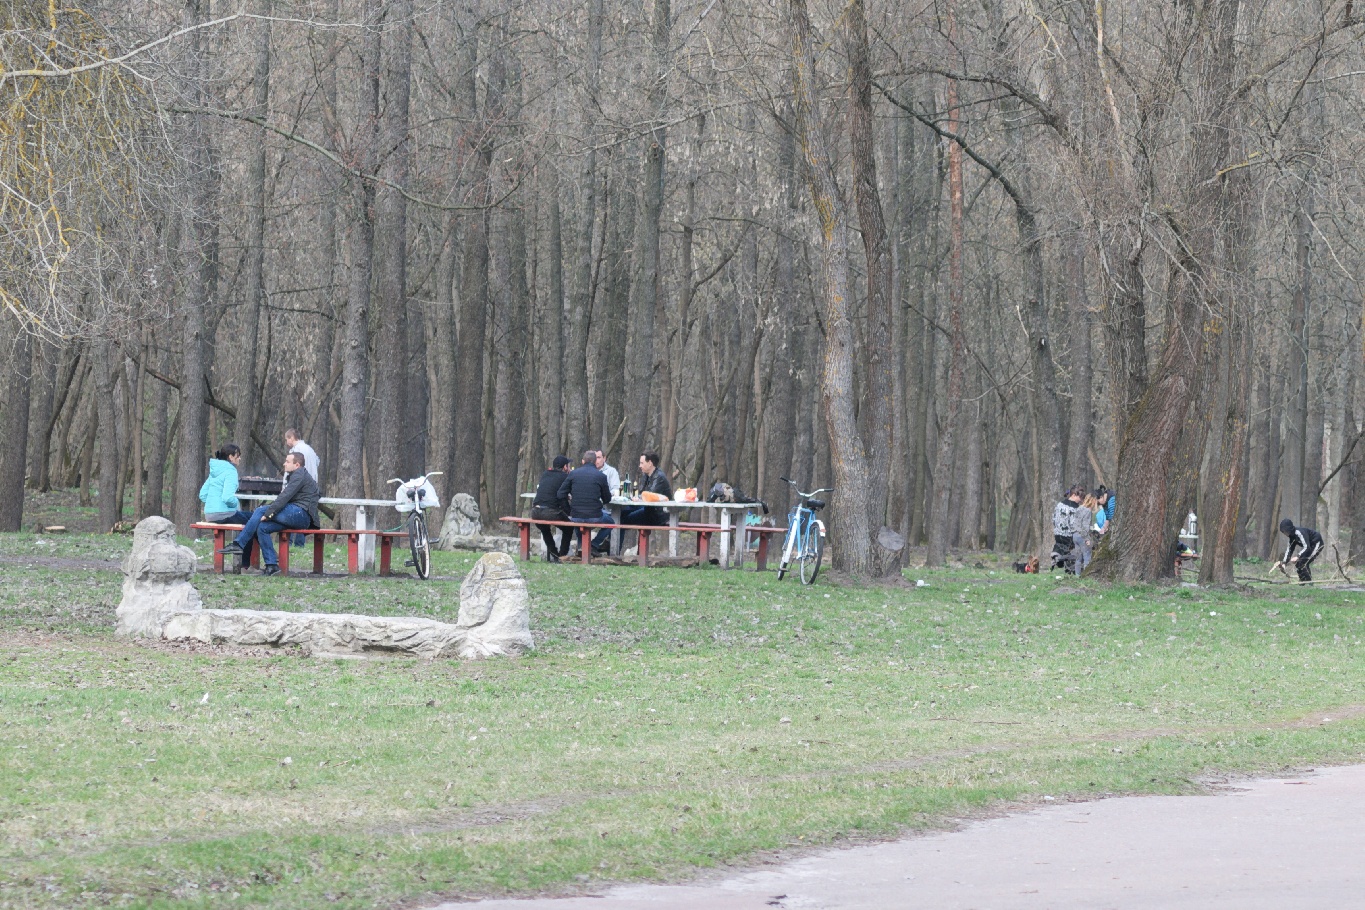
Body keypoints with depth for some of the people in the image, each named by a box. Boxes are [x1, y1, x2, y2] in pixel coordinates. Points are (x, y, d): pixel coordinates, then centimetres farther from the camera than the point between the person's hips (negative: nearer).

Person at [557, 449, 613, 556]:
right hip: (594, 517, -3)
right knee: (610, 522, 28)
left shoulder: (573, 473, 1)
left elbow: (561, 495, -1)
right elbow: (607, 500, 7)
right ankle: (594, 546, 12)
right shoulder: (601, 476, -3)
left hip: (575, 517, 3)